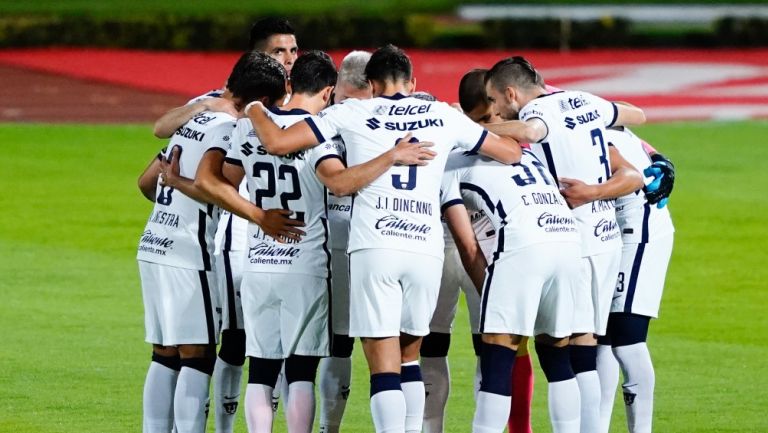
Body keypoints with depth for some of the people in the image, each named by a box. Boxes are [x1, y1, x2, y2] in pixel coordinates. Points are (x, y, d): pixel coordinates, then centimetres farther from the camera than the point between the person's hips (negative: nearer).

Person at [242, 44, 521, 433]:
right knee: (409, 357, 20)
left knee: (384, 367, -3)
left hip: (375, 248, -3)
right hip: (427, 251, 3)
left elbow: (276, 142, 5)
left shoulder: (353, 113, 8)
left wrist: (254, 109, 25)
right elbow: (512, 153, 24)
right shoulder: (442, 116, 16)